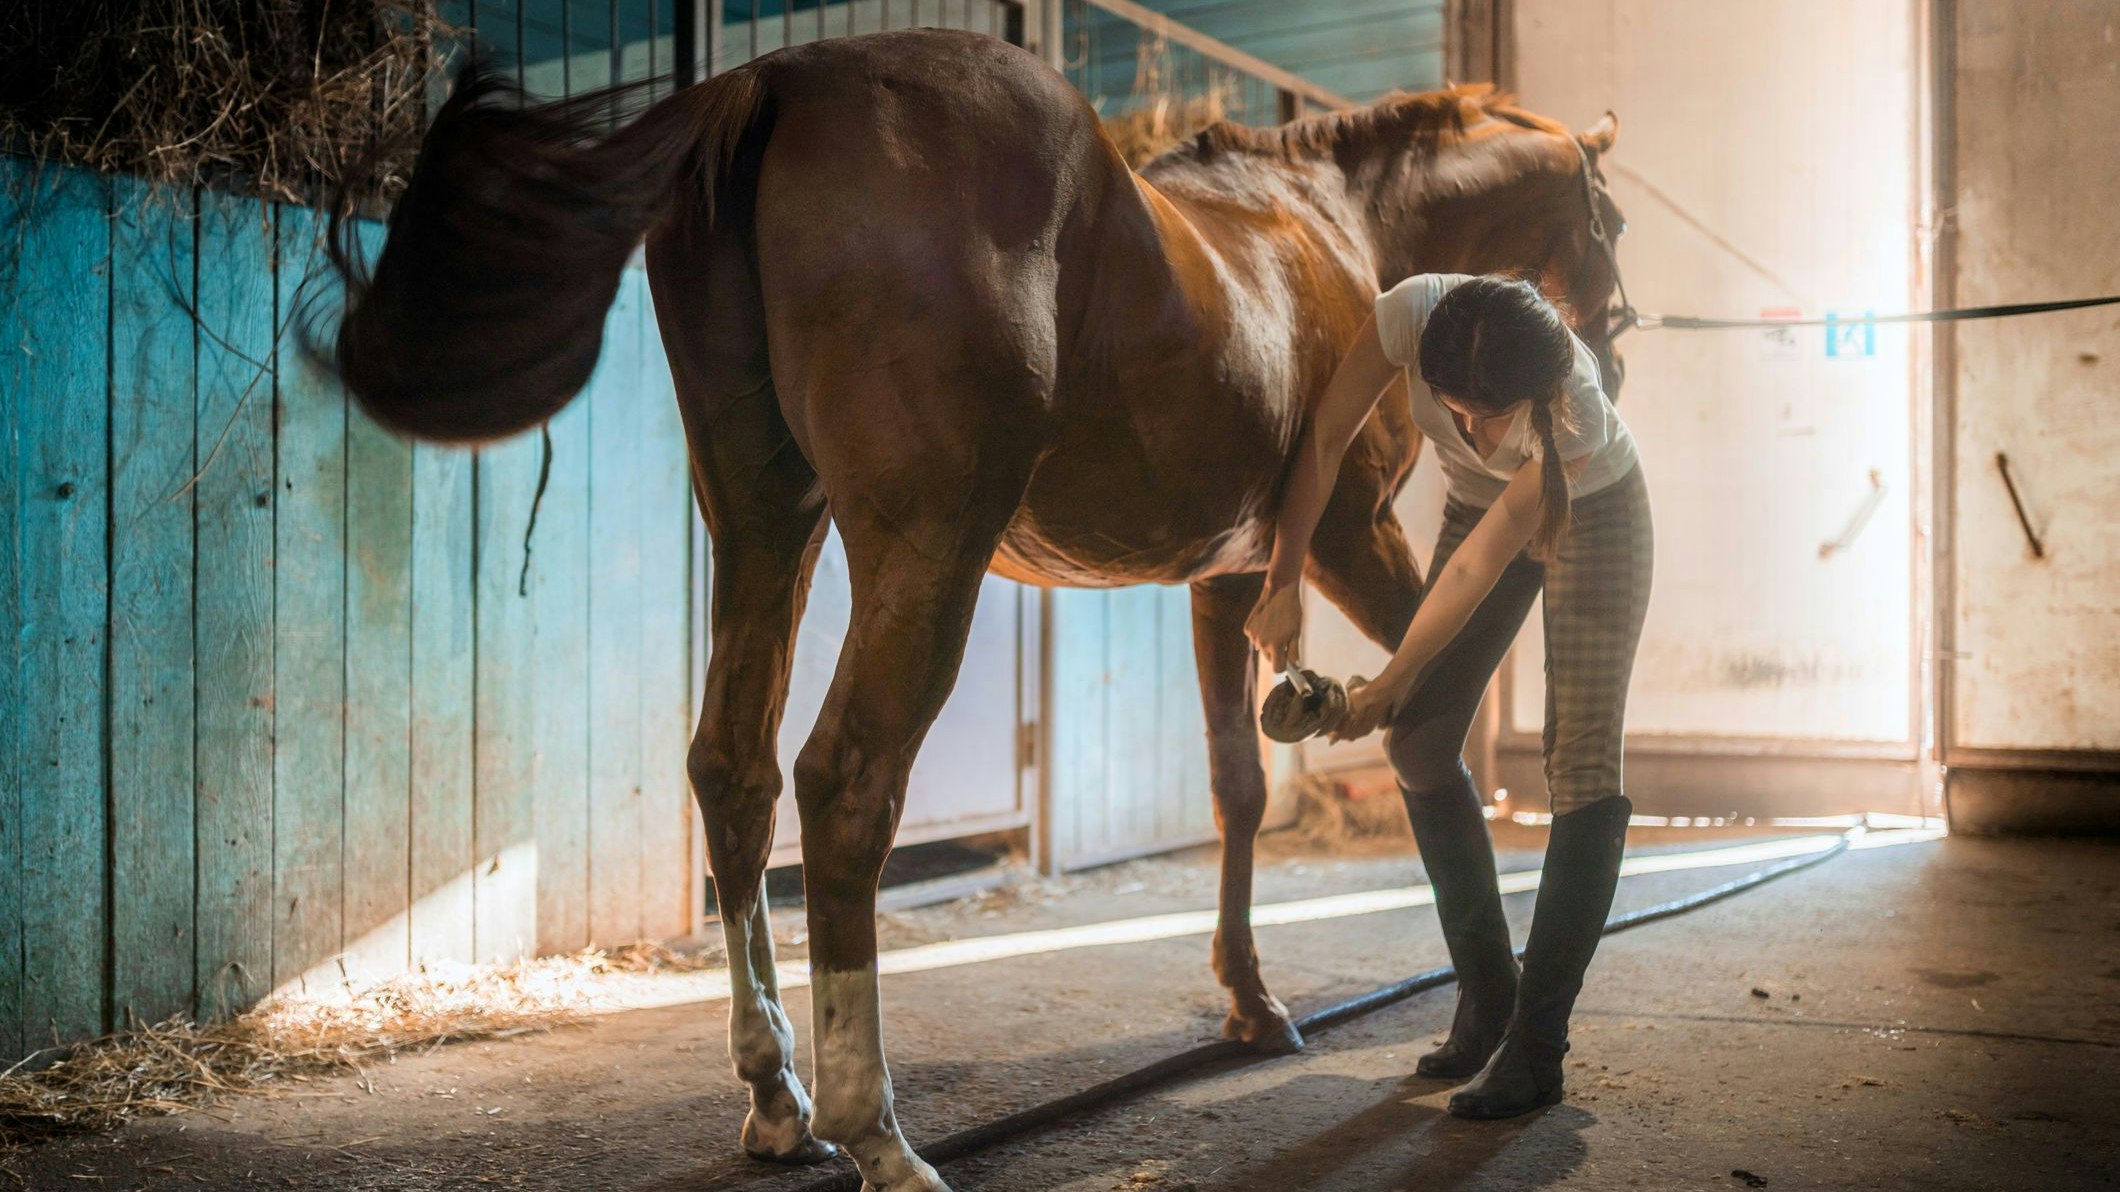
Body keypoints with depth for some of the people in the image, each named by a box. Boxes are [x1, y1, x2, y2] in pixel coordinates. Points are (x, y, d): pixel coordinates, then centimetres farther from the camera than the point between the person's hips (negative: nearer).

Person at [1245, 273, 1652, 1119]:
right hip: (1478, 507, 5)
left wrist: (1390, 686, -22)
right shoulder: (1412, 313, -32)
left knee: (1581, 763, -14)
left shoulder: (1574, 410, -39)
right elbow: (1326, 439, -19)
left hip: (1591, 518, -4)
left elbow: (1481, 565, -31)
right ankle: (1486, 996, 12)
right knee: (1420, 743, -2)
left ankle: (1535, 1047, -10)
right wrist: (1284, 579, -21)